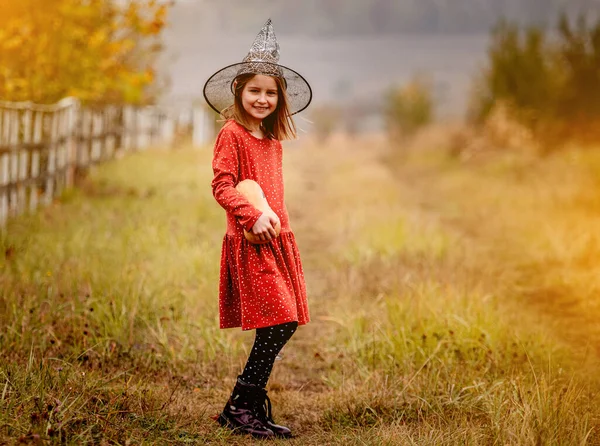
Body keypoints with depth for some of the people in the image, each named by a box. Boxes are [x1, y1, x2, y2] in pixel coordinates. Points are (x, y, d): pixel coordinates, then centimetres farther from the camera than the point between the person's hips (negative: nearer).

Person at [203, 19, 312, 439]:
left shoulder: (272, 140, 18)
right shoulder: (232, 135, -6)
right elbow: (222, 186, -13)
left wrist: (279, 223, 14)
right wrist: (253, 216, -24)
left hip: (276, 239, 8)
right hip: (249, 242, -8)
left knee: (285, 321, 4)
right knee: (278, 321, -14)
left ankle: (250, 406, 12)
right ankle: (240, 407, -5)